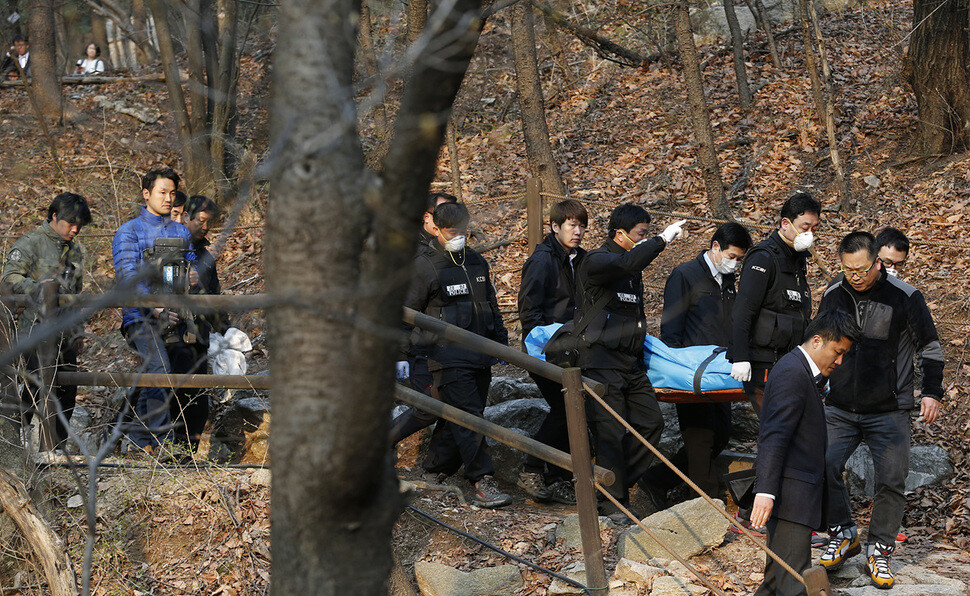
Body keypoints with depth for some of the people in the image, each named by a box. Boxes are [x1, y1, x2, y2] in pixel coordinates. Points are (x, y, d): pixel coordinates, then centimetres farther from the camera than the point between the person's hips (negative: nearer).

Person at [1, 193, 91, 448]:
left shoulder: (76, 250, 20)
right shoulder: (30, 243, -2)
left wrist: (78, 331, 21)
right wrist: (41, 290, -26)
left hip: (65, 333, 7)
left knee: (67, 391, 5)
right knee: (37, 386, -11)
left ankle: (58, 447, 13)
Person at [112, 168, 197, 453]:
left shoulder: (181, 232, 20)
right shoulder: (129, 231, 3)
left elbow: (191, 266, 20)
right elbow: (127, 275, -9)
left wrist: (193, 277, -7)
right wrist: (155, 306, -22)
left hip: (173, 317, 5)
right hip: (140, 315, -5)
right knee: (159, 368, -22)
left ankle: (140, 439, 15)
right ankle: (158, 440, -19)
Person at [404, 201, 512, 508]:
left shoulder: (477, 262, 15)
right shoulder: (424, 266, -4)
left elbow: (492, 306, 26)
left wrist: (502, 342, 25)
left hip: (480, 355, 6)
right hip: (448, 355, -6)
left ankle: (436, 471, 23)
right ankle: (482, 482, -14)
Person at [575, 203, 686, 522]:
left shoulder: (633, 269, 20)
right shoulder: (596, 260, -9)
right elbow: (627, 263, -31)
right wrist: (662, 239, -24)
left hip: (631, 362, 9)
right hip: (601, 361, -9)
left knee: (651, 421, 4)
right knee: (611, 433, -6)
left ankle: (619, 481, 18)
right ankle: (613, 502, 3)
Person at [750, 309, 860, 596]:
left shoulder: (803, 372, 19)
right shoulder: (792, 373, -15)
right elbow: (773, 436, -24)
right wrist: (765, 491, -30)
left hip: (797, 493, 11)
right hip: (789, 495, -11)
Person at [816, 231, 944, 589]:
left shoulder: (904, 297, -10)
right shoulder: (833, 295, 1)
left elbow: (929, 347, 1)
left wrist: (932, 392, -1)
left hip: (889, 411, -3)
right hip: (840, 408, 3)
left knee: (891, 479, -4)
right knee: (824, 467, -9)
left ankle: (879, 551, 12)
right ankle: (844, 535, 10)